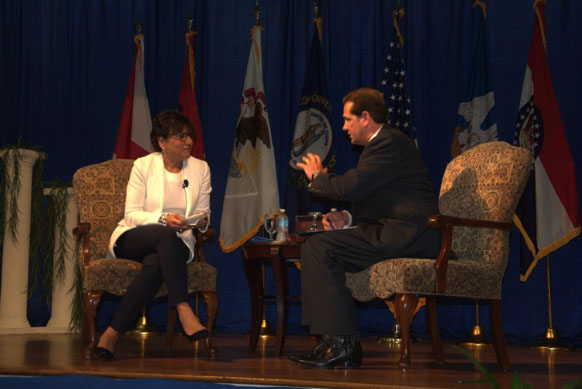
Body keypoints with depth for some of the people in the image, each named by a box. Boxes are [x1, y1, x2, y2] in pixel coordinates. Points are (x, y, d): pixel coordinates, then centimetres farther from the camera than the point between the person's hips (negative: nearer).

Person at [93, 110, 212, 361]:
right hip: (132, 239, -2)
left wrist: (201, 220, -15)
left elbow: (204, 214, 10)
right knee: (166, 235, -39)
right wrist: (164, 219, -24)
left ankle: (112, 333, -39)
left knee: (156, 263, -37)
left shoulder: (200, 169, 8)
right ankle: (184, 311, -46)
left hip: (175, 245, 2)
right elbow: (132, 215, -7)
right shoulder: (143, 166, -1)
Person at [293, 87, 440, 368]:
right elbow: (369, 201, 26)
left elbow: (350, 187, -19)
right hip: (398, 232, 11)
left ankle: (341, 343, -18)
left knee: (318, 248, -18)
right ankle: (344, 346, 6)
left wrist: (317, 176, 1)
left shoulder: (389, 143, -10)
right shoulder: (384, 143, 24)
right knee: (317, 248, 12)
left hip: (409, 234, -11)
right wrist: (348, 219, 7)